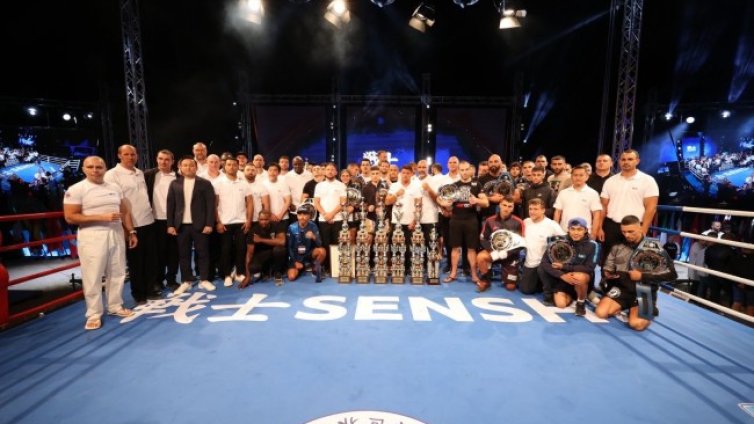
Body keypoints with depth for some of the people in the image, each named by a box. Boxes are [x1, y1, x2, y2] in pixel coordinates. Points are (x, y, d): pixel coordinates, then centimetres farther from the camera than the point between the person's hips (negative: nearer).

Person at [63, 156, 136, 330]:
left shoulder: (115, 188, 9)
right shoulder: (76, 190, -6)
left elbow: (125, 212, 13)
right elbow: (70, 217, -11)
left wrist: (131, 232, 8)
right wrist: (101, 217, -18)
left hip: (116, 234, 5)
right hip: (92, 237, -5)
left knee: (117, 273, 11)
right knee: (93, 277, 2)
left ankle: (115, 306, 25)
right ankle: (94, 314, 14)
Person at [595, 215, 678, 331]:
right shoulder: (617, 247, 4)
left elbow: (671, 273, -8)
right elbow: (607, 269, 10)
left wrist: (642, 276, -17)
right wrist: (608, 274, -14)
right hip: (622, 288, 3)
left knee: (637, 324, -21)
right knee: (601, 312, -16)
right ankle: (623, 307, 16)